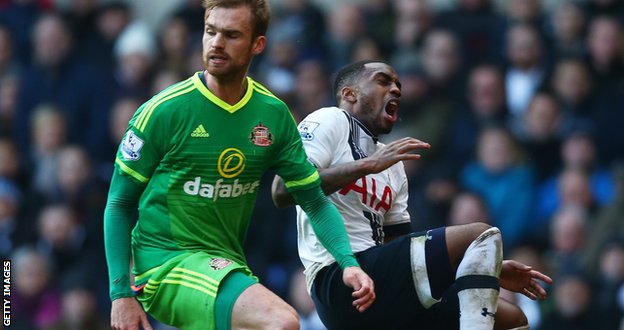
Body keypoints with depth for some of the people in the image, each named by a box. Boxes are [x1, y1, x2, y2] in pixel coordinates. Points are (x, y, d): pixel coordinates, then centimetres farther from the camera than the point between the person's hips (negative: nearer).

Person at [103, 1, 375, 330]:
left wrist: (348, 263, -7)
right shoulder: (163, 111, -9)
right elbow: (119, 205, -3)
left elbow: (315, 202, 10)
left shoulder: (274, 114, 4)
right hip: (165, 263, -6)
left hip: (227, 263, 6)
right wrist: (120, 294, -10)